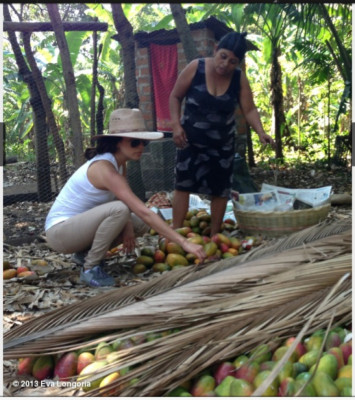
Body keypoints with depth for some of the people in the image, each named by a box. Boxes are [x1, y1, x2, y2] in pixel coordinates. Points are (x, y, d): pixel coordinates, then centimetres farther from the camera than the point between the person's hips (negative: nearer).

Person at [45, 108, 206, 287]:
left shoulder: (120, 163, 1)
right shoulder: (104, 168, -27)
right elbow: (144, 212, -34)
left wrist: (126, 224, -21)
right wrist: (183, 242, -35)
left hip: (81, 224, 9)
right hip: (59, 231, -9)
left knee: (141, 224, 3)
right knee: (119, 210, -32)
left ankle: (87, 251, 9)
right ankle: (90, 269, -15)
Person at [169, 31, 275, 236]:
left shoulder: (240, 78, -9)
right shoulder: (195, 68, -14)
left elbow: (249, 110, -8)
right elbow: (175, 97, -5)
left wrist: (261, 133, -25)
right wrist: (176, 125, -15)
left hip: (223, 143, 2)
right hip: (190, 140, -2)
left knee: (221, 189, 6)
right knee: (183, 185, -6)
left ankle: (215, 236, 19)